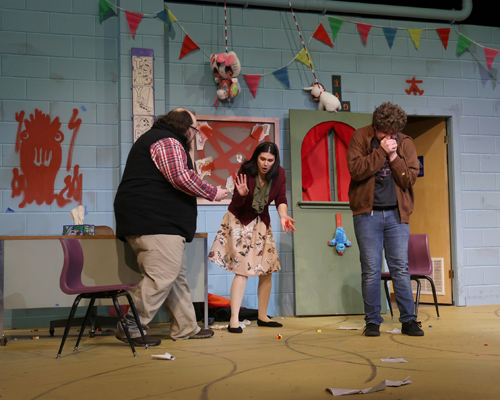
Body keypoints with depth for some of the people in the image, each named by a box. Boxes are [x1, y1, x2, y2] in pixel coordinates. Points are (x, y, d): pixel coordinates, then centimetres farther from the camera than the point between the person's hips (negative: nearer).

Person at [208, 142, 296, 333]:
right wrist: (242, 194, -39)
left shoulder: (279, 174, -10)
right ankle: (234, 320, -10)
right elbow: (236, 203, -18)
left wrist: (283, 216, -28)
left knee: (267, 269, 5)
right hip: (240, 221, -5)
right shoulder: (246, 171, -20)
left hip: (261, 223, 5)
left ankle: (262, 316, 19)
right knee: (243, 270, -12)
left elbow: (281, 200, -9)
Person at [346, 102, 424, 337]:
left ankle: (408, 320, 10)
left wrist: (394, 156, -13)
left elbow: (410, 179, -3)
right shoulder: (360, 137, 0)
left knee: (400, 268, 2)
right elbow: (356, 170, -14)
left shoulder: (405, 143, 5)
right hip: (367, 213, -1)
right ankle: (372, 321, 10)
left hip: (397, 214, 2)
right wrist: (381, 151, -15)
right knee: (371, 270, 0)